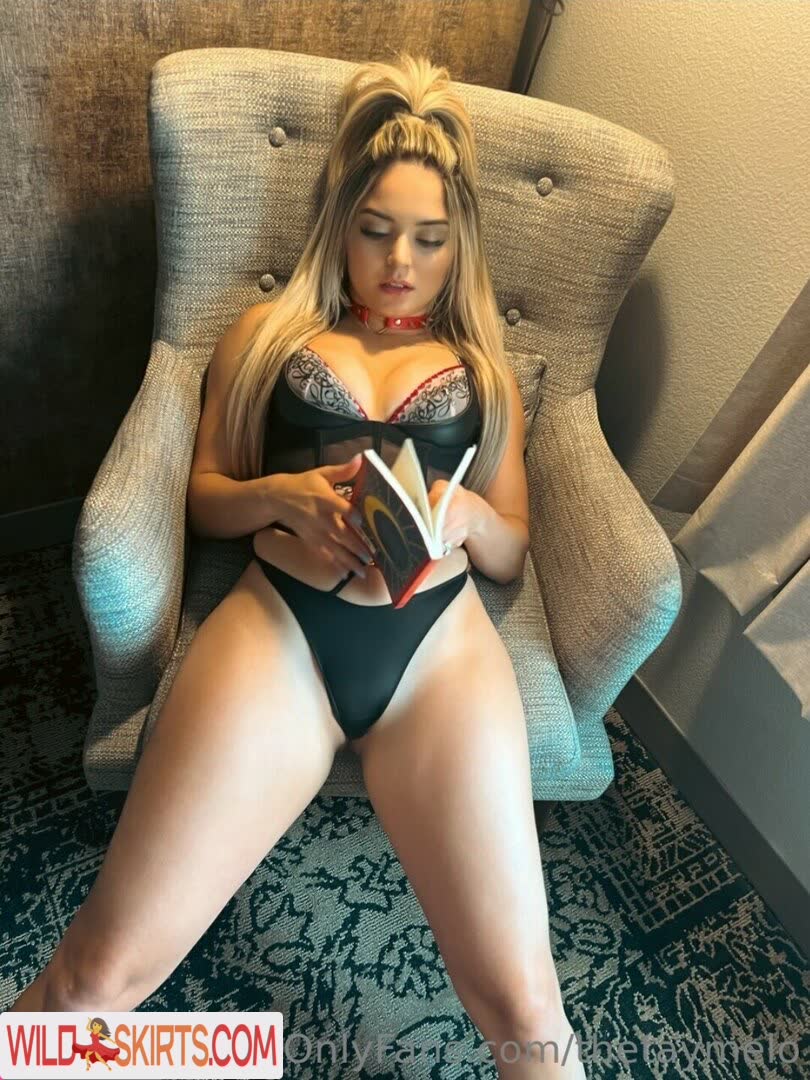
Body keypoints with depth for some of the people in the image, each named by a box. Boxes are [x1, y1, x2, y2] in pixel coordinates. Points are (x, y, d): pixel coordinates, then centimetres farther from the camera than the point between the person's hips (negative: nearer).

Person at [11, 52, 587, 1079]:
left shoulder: (483, 367, 24)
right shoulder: (266, 333, 21)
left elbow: (511, 551, 19)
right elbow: (203, 496, 17)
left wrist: (463, 511, -4)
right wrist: (280, 496, -5)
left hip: (442, 638, 1)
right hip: (279, 623, 0)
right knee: (101, 968, -9)